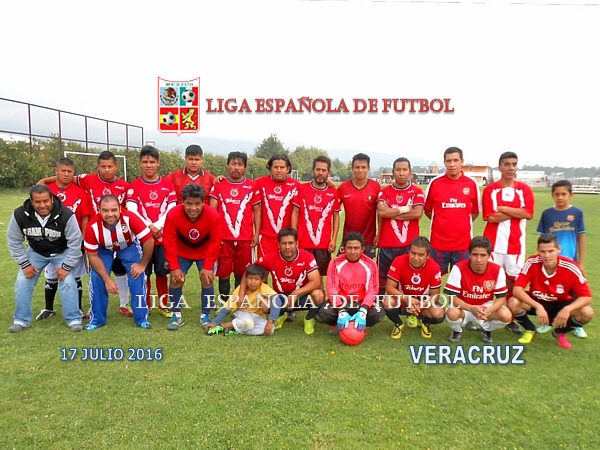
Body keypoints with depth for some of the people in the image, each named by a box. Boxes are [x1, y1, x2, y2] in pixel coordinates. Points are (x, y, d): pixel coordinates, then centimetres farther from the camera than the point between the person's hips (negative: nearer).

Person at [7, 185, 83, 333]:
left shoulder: (66, 215, -31)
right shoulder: (20, 215, -22)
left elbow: (75, 242, -21)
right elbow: (14, 241, -6)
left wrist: (66, 266, -18)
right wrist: (24, 264, -9)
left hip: (61, 253, -3)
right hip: (35, 252, 3)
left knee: (68, 282, -15)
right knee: (22, 282, -4)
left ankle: (74, 319, 1)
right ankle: (21, 320, 16)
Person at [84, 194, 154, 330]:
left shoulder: (130, 218, -38)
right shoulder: (93, 226, -32)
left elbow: (149, 241, -29)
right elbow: (93, 255, -20)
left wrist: (142, 265, -19)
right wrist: (107, 280, -21)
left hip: (129, 247, -1)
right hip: (104, 250, 1)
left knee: (138, 276, -16)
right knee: (96, 278, -13)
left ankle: (142, 318, 1)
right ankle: (97, 319, 8)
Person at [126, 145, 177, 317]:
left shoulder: (168, 185, 6)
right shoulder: (134, 186, 4)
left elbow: (171, 209, -1)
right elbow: (131, 211, -4)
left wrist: (157, 226, -12)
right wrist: (149, 227, -14)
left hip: (163, 237, 0)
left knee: (162, 272, 6)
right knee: (144, 274, 5)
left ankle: (163, 305, 20)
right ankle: (145, 307, 19)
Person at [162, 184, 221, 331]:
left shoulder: (213, 216, -30)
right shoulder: (173, 215, -29)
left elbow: (215, 242, -18)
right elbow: (169, 243, -19)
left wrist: (208, 266, -18)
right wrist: (174, 267, -18)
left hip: (205, 253, 0)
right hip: (182, 252, 1)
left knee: (207, 279, -10)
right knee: (176, 278, -10)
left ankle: (205, 316, 6)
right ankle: (176, 316, 6)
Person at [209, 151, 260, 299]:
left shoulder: (252, 186, 7)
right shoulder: (218, 185, 6)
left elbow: (257, 211, 9)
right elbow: (212, 210, 4)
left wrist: (256, 234, 2)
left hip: (246, 238, 0)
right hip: (223, 237, 0)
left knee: (242, 274, 7)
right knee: (223, 273, 4)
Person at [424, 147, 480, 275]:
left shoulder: (472, 184, 1)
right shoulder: (435, 183, -1)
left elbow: (475, 212, 10)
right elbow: (427, 210, 8)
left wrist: (462, 225, 3)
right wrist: (442, 222, 2)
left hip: (463, 243, 1)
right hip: (438, 242, 0)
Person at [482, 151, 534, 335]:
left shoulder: (524, 189, 6)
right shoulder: (490, 190, 0)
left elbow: (528, 214, -9)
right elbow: (491, 217, -11)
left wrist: (503, 209, -10)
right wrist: (516, 212, -7)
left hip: (516, 243, 2)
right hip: (494, 242, -2)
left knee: (512, 281, 8)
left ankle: (510, 319, 22)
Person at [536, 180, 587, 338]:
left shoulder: (577, 213, -2)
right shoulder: (547, 214, 0)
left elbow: (581, 238, 1)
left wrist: (580, 263, 0)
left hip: (571, 261, 0)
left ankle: (577, 325, 25)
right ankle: (547, 322, 23)